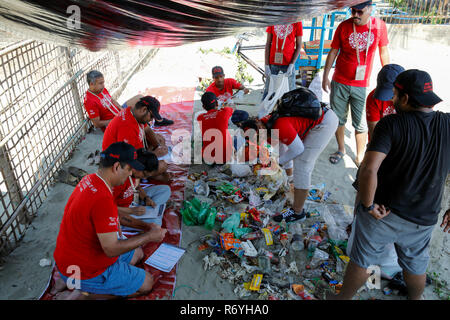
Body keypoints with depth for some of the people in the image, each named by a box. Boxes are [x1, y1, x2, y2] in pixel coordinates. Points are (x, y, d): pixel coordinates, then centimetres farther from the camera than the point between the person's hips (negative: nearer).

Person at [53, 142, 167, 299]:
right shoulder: (103, 199, -34)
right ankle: (87, 294, 0)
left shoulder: (90, 180, -4)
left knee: (137, 253, 22)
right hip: (84, 272, -9)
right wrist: (149, 236, -20)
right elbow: (111, 249, -29)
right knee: (147, 283, 2)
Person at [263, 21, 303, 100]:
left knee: (291, 91, 2)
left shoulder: (297, 22, -1)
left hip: (288, 63, -1)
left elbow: (299, 45, 0)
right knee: (267, 90, 7)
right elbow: (268, 43, 5)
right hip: (273, 62, 2)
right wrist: (266, 65, -2)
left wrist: (291, 65, -11)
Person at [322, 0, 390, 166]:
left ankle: (360, 156, 19)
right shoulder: (344, 26, -4)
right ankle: (341, 150, 31)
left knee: (361, 124, 2)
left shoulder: (379, 25, -2)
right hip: (339, 83, 1)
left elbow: (383, 51, 8)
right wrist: (325, 76, -1)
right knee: (338, 118, 11)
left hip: (362, 85, -1)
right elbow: (333, 52, 3)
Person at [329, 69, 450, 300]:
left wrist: (368, 205, -17)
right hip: (423, 220, 4)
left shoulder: (391, 125, -20)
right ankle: (415, 297, 54)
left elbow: (369, 170, -32)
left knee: (361, 260, 16)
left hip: (382, 213, -4)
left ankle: (344, 297, 37)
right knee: (415, 265, 29)